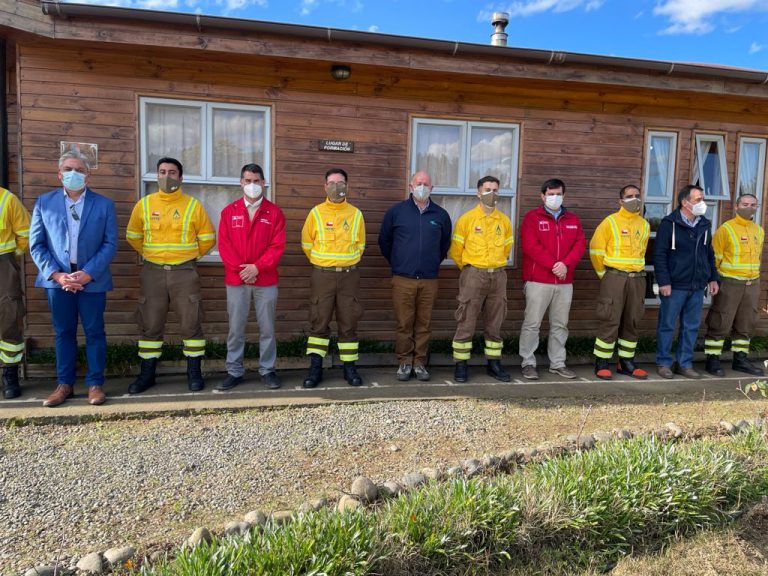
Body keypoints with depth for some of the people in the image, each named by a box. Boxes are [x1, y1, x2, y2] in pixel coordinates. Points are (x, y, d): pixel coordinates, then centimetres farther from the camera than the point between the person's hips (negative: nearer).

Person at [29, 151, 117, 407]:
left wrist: (88, 273, -13)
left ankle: (95, 383, 14)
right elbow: (36, 244, 4)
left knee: (94, 331, 4)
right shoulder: (44, 202, 7)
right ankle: (64, 384, 19)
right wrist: (56, 274, -10)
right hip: (57, 278, 1)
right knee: (63, 332, 9)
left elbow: (110, 244, -2)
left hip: (91, 278, -1)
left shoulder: (104, 204, 4)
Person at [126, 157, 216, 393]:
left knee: (191, 323, -1)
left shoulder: (193, 205, 0)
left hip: (184, 273, -2)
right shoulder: (144, 204, 5)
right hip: (153, 272, 2)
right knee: (150, 325, 6)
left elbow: (208, 238, 8)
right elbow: (133, 236, 18)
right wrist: (151, 254, 16)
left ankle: (194, 372, 10)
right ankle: (147, 373, 17)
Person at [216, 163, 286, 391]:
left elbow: (277, 246, -3)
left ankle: (267, 370, 17)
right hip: (236, 280, 1)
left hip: (266, 280, -1)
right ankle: (234, 371, 16)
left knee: (267, 328, 6)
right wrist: (241, 269, -10)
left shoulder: (274, 212, 5)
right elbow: (224, 244, 1)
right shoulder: (229, 211, 9)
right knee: (235, 329, 5)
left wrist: (257, 267, -14)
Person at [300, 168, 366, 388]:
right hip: (322, 275, -1)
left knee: (348, 323, 5)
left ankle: (350, 367, 14)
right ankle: (315, 368, 9)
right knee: (319, 322, 1)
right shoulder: (316, 213, 1)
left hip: (349, 275, 1)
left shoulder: (356, 214, 5)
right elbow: (307, 243, 9)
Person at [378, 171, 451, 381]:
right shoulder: (396, 211, 3)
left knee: (424, 324, 5)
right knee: (404, 324, 1)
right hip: (402, 280, -1)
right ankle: (404, 362, 13)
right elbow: (384, 240, 13)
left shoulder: (441, 215, 8)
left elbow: (445, 243, 21)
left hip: (429, 280, 2)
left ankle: (420, 362, 16)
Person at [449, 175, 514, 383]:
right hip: (473, 276, -3)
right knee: (466, 323, -1)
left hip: (498, 276, 4)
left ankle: (494, 363, 21)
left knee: (494, 324, 10)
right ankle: (461, 365, 8)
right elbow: (455, 250, 0)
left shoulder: (504, 220, 7)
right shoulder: (466, 218, -4)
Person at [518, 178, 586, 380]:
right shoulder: (532, 217, 0)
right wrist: (553, 265, -16)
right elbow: (530, 246, -11)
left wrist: (566, 264, -11)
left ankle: (558, 363, 20)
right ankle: (528, 363, 7)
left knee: (560, 325, 10)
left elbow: (580, 244, 6)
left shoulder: (573, 219, 16)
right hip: (538, 281, -5)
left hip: (565, 282, 5)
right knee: (532, 323, -2)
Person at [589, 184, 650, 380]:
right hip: (614, 278, -5)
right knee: (610, 321, -5)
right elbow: (596, 249, -3)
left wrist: (635, 271, 14)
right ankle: (602, 364, 4)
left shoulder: (644, 225, 12)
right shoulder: (610, 222, -4)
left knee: (632, 322, 9)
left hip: (637, 278, 5)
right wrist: (604, 274, 1)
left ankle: (626, 362, 21)